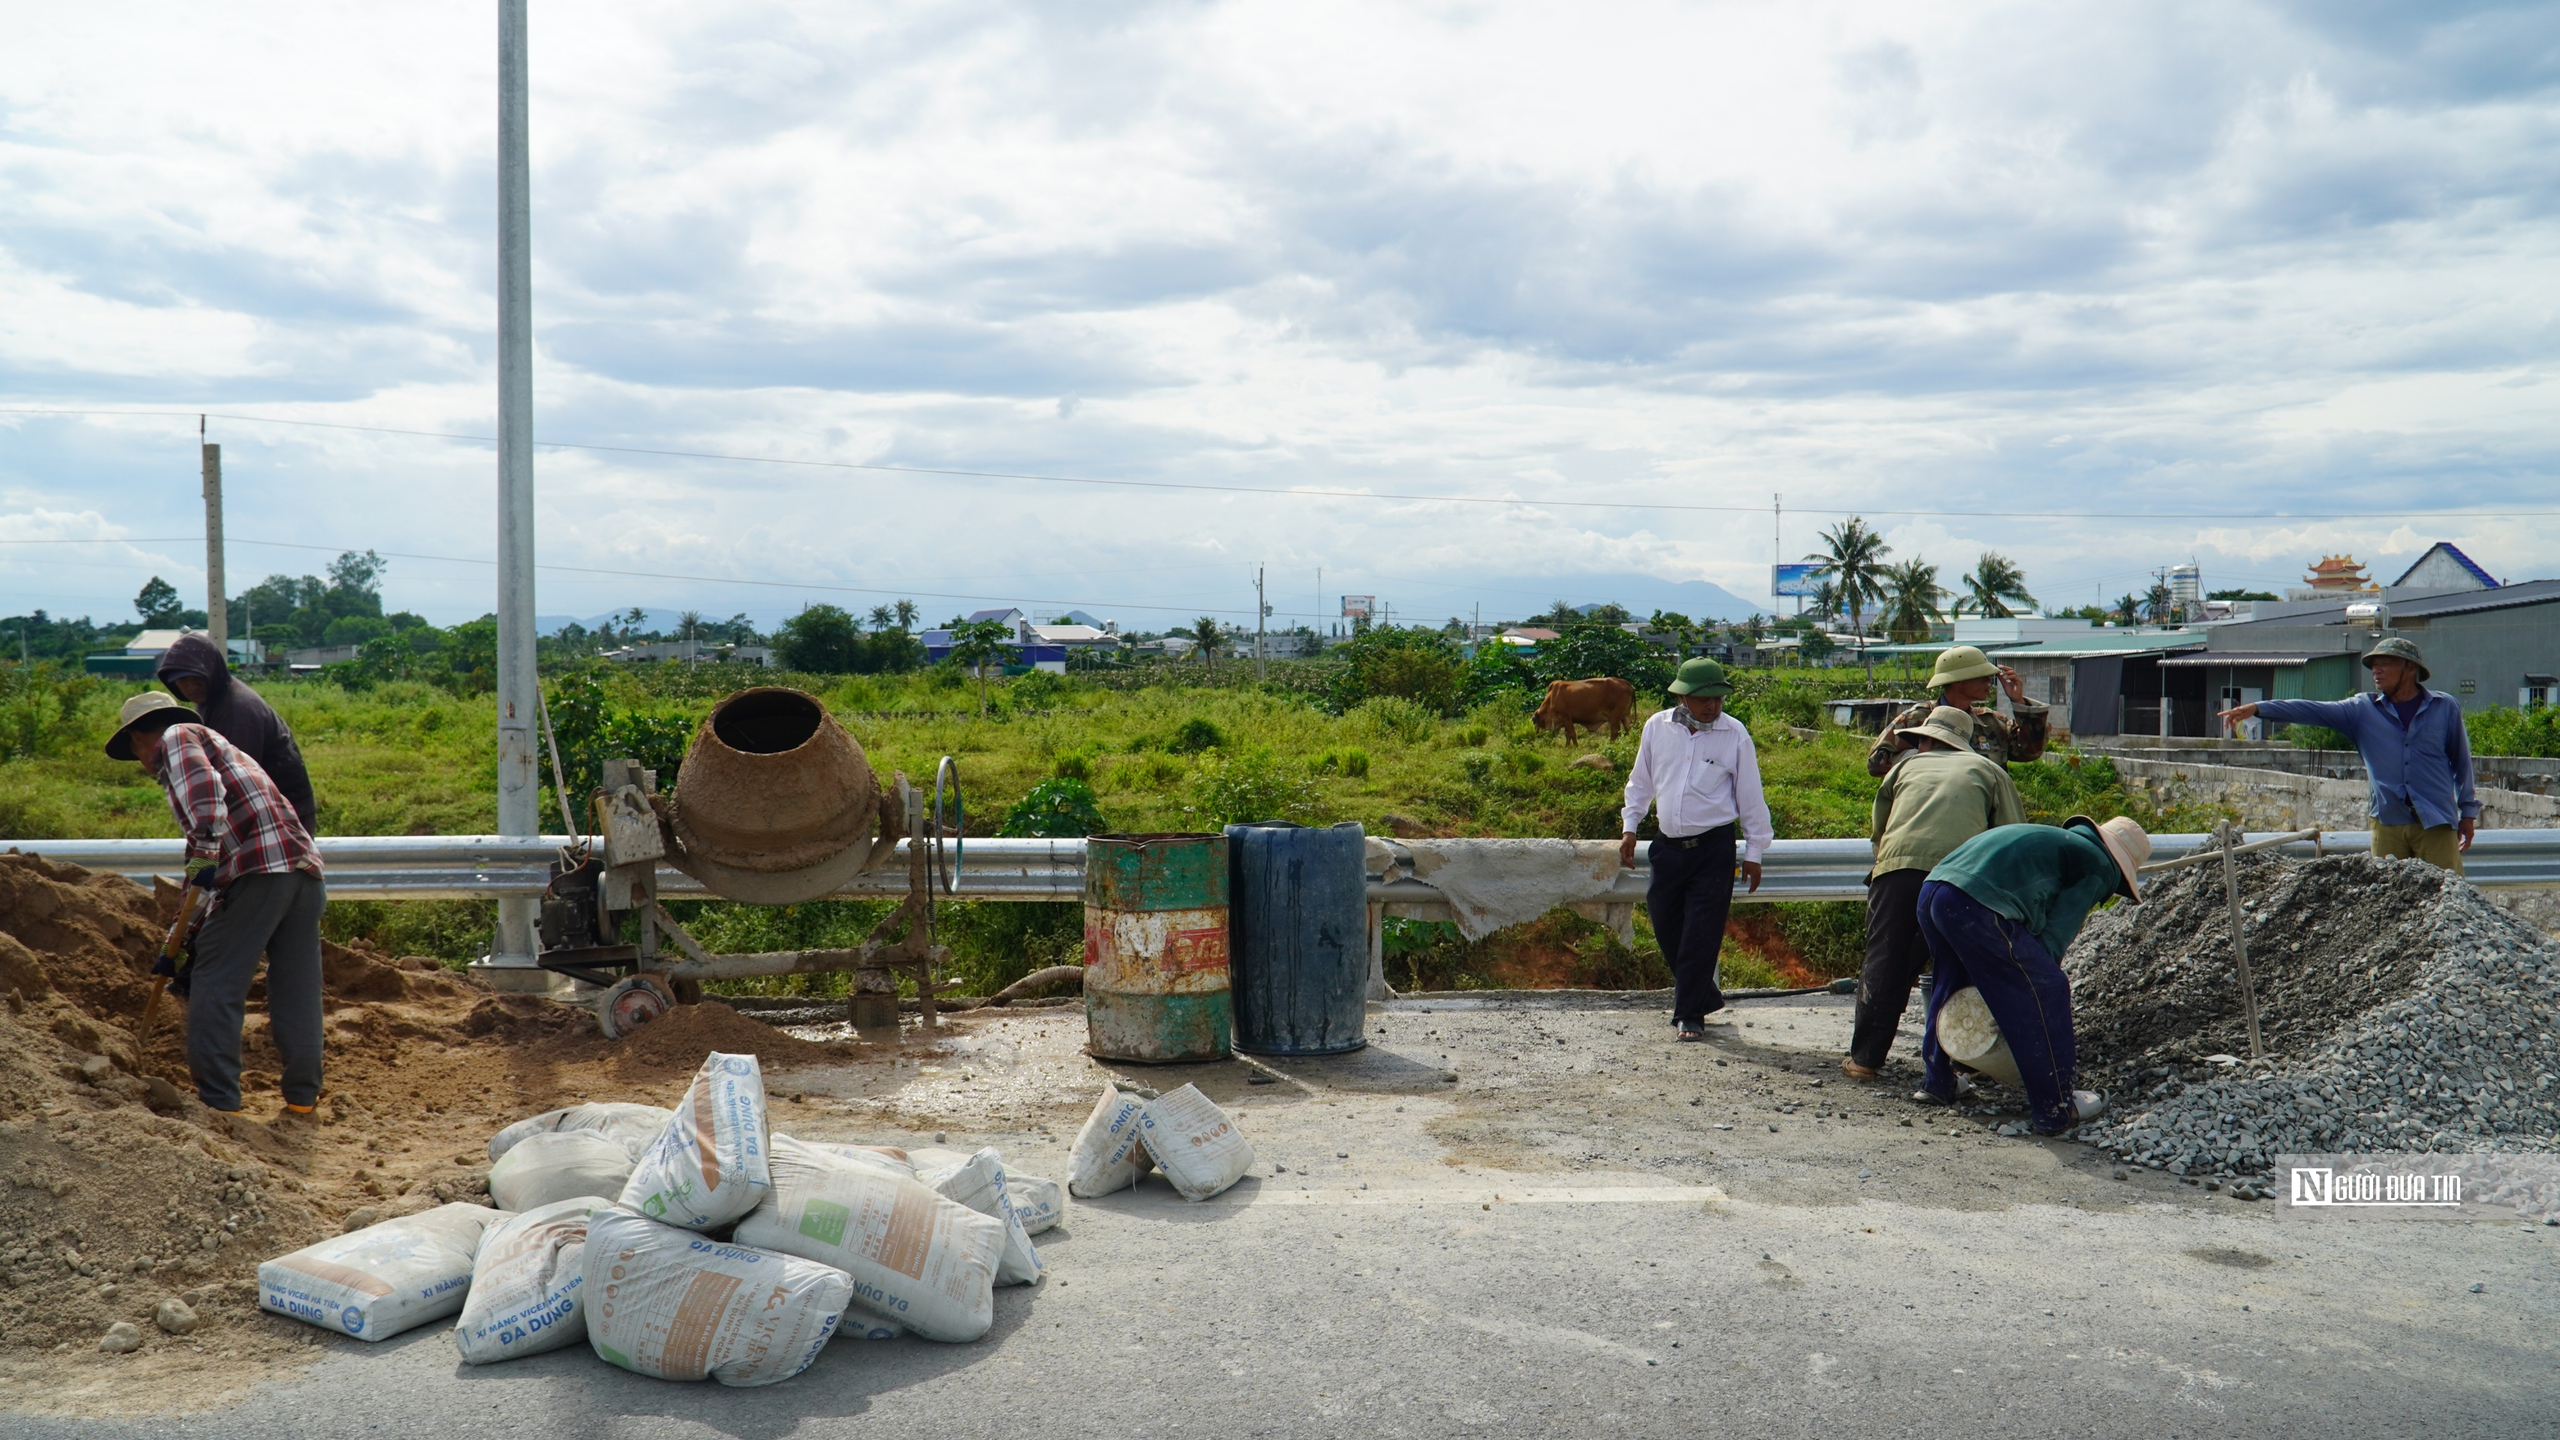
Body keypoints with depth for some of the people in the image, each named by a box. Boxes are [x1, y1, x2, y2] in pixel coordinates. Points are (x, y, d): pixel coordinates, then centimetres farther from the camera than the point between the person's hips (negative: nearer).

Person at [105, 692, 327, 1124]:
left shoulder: (177, 738, 9)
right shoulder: (217, 747, 34)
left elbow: (206, 788, -16)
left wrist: (204, 852, -23)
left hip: (259, 869, -9)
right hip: (305, 867, 9)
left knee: (215, 987, 0)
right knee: (296, 991, 11)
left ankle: (218, 1102, 2)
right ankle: (303, 1098, 15)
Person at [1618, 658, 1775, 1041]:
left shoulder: (1734, 734, -6)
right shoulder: (1656, 728, 1)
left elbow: (1750, 797, 1)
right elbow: (1641, 781, 16)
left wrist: (1754, 852, 3)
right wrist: (1629, 827, 13)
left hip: (1714, 848, -3)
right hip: (1668, 846, 3)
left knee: (1701, 935, -4)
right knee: (1666, 928, 9)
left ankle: (1690, 1014, 7)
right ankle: (1705, 996, 29)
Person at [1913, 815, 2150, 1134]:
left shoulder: (2060, 840, 36)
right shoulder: (2100, 867, 12)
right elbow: (2055, 934, 4)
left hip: (1931, 891, 9)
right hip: (1978, 906, -9)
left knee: (1952, 983, 31)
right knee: (2047, 991, 5)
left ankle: (1937, 1082, 42)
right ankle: (2055, 1109, 12)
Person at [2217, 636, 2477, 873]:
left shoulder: (2446, 707, 7)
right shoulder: (2363, 709, 7)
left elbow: (2461, 760, 12)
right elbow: (2312, 711, -4)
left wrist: (2468, 812, 12)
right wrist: (2257, 709, -16)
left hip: (2436, 823, -1)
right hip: (2387, 822, 1)